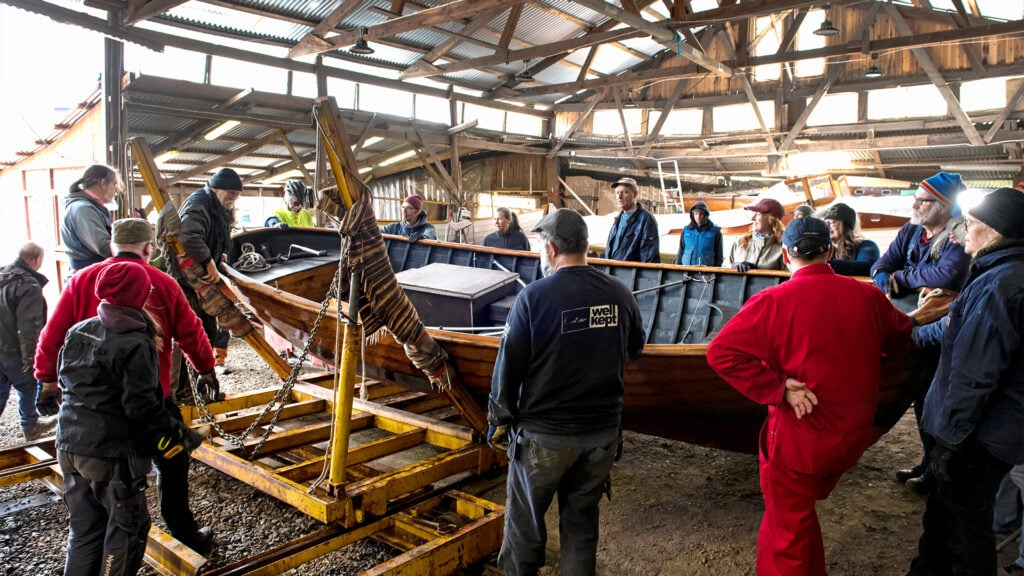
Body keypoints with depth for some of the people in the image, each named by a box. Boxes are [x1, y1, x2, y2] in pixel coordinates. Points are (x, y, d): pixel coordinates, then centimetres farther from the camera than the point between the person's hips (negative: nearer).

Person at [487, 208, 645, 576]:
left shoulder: (533, 296, -16)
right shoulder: (620, 294, -4)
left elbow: (509, 365, -12)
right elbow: (635, 349, 13)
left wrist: (498, 421, 1)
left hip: (543, 434, -3)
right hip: (603, 431, 4)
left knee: (525, 519, 16)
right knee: (582, 520, 18)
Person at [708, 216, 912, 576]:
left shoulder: (773, 302, -17)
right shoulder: (868, 296, -5)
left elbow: (721, 353, -24)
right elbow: (900, 339, 15)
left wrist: (780, 388, -21)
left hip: (797, 441, -4)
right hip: (853, 438, 4)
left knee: (786, 531, 12)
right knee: (803, 512, 28)